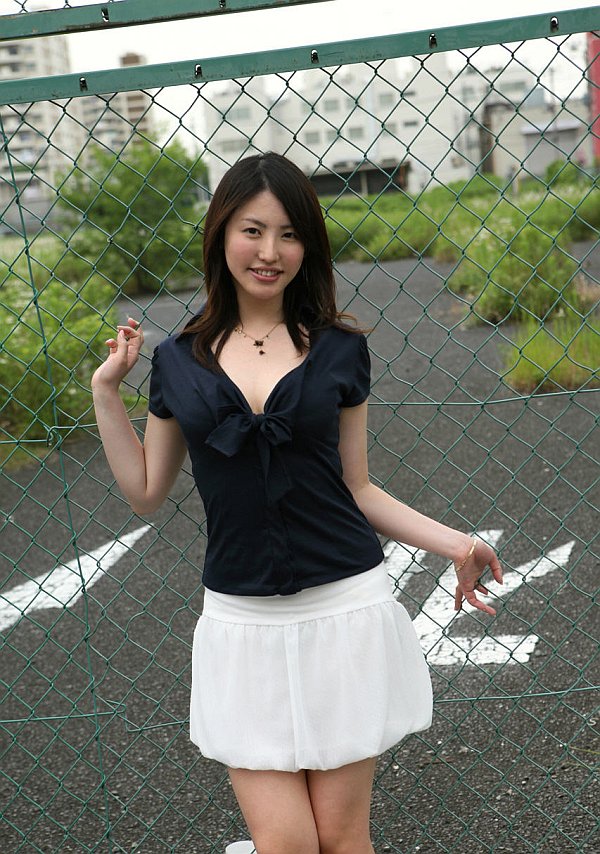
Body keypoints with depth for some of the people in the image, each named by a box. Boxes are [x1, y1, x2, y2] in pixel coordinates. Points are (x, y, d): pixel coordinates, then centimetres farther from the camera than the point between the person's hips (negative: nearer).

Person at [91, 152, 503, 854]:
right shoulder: (180, 361, 5)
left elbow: (355, 488, 8)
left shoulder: (339, 349, 3)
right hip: (242, 620, 1)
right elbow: (145, 492, 12)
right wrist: (106, 390, 5)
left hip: (344, 610, 0)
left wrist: (453, 543, -1)